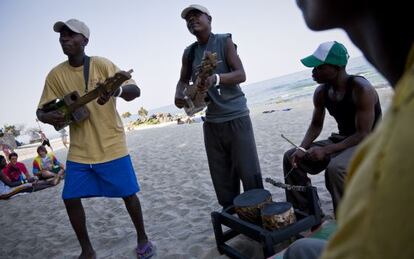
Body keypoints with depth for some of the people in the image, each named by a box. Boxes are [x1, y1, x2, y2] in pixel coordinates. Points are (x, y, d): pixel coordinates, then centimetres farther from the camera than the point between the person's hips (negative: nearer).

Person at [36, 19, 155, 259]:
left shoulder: (102, 64, -10)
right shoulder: (56, 74, 1)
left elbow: (135, 91, -16)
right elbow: (41, 110, 6)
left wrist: (116, 90, -39)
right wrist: (49, 117, -19)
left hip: (112, 145, -3)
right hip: (79, 150, 4)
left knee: (128, 193, 1)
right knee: (71, 199, 2)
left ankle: (142, 238, 25)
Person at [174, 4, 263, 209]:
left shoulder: (224, 41, -3)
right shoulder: (189, 53, 9)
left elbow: (241, 75, -12)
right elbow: (183, 80, 19)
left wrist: (216, 79, -31)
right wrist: (178, 95, -5)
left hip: (236, 116, -4)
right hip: (211, 121, 4)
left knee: (249, 173, -3)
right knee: (221, 178, 8)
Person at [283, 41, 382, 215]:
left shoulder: (361, 89, -24)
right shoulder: (321, 92, -3)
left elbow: (363, 134, -24)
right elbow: (316, 125, 8)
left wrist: (326, 151, -30)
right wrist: (302, 148, -10)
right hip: (342, 140, 8)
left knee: (335, 169, -37)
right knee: (291, 158, -1)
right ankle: (304, 214, 8)